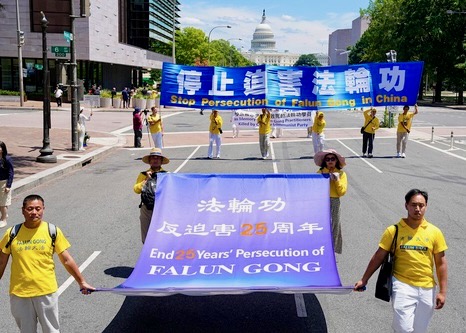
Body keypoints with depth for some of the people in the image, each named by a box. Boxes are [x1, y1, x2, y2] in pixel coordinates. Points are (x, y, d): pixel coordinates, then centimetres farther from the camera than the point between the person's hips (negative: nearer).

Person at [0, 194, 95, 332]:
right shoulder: (12, 233, -3)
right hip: (19, 294, 1)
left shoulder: (53, 231, -5)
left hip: (46, 292, -1)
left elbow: (67, 260, 1)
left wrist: (82, 282, 3)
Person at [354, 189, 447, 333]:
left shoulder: (434, 232, 0)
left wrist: (442, 291, 1)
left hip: (427, 289, 2)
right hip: (402, 285, -2)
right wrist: (364, 280, 3)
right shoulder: (393, 230, -4)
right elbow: (378, 257, 2)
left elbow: (441, 263, 4)